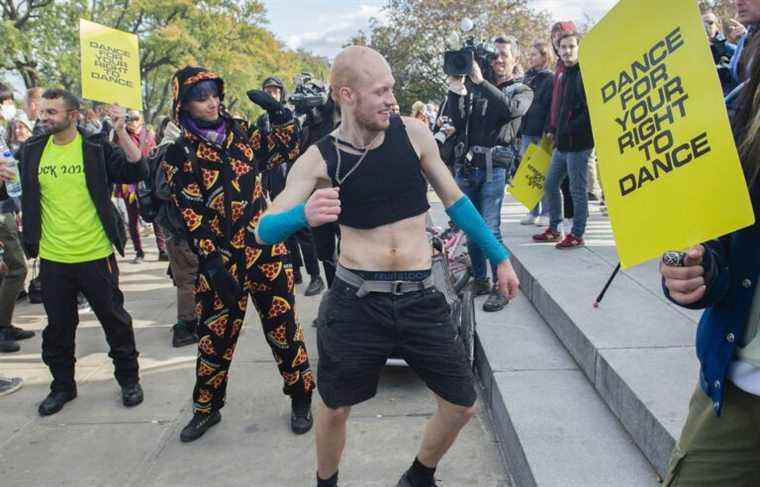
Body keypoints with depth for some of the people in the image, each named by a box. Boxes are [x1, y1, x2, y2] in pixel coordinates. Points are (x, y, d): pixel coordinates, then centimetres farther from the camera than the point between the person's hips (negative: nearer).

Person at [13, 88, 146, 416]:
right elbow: (26, 198, 13)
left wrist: (121, 132, -25)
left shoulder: (96, 148, -6)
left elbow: (137, 172, -17)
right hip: (53, 259, 4)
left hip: (95, 255, -3)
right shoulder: (31, 151, 4)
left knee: (114, 319, 9)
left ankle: (129, 379, 26)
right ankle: (62, 386, 33)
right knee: (58, 326, 15)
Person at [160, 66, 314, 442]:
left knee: (282, 326, 7)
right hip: (219, 259, -1)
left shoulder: (241, 134, 6)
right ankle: (207, 408, 30)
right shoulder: (180, 156, -3)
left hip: (265, 250, 2)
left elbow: (288, 149, 13)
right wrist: (213, 264, -16)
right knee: (214, 335, 9)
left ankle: (301, 399, 24)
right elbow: (191, 217, -9)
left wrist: (276, 110, 0)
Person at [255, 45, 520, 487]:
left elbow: (455, 200, 10)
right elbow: (264, 231, -11)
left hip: (420, 298, 2)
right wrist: (304, 215, -33)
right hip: (356, 301, -2)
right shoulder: (320, 159, -7)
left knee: (463, 405, 7)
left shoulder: (413, 133, -2)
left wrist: (500, 257, 13)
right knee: (335, 408, 11)